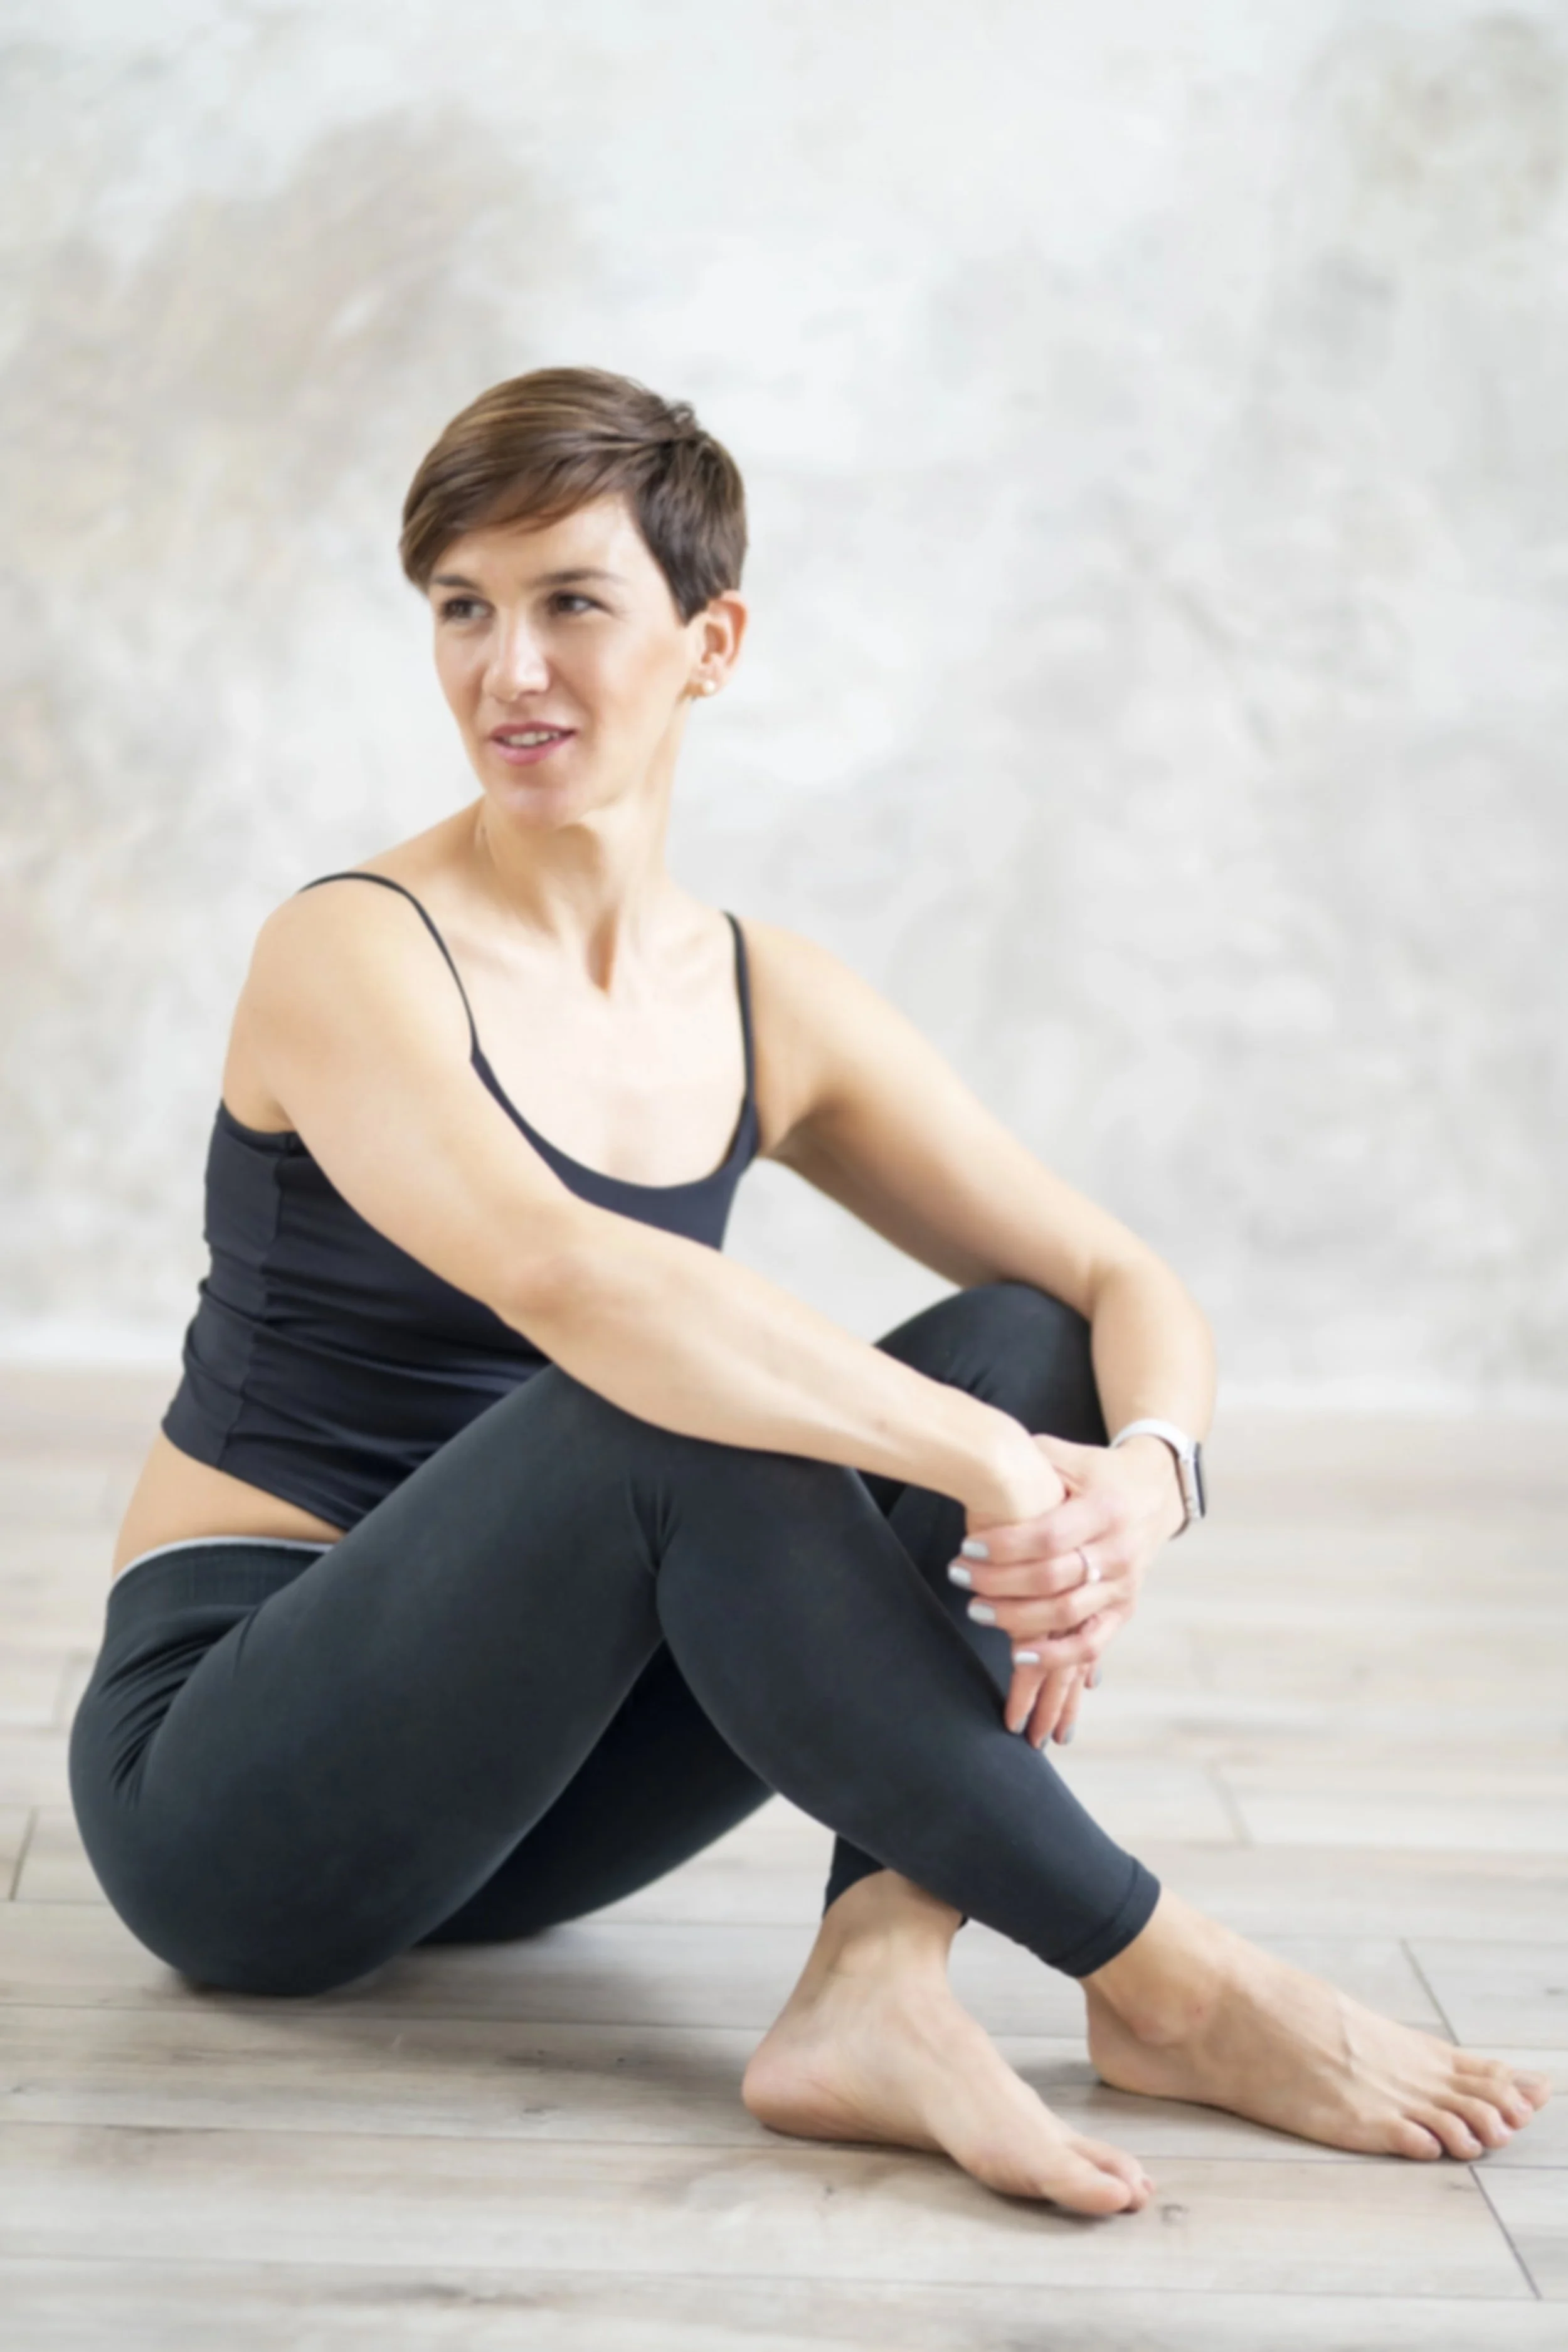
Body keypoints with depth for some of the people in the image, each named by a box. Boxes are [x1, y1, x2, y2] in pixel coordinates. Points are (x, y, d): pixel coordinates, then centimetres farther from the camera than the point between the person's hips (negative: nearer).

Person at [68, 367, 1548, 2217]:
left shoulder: (770, 1006, 4)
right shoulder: (356, 957, -15)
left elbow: (1120, 1286, 0)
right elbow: (566, 1278, -35)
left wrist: (1141, 1473, -23)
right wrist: (994, 1469, -38)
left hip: (510, 1797, 6)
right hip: (226, 1788, -6)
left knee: (1021, 1343, -10)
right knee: (675, 1408, -33)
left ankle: (873, 1985, -28)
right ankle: (1168, 1989, -24)